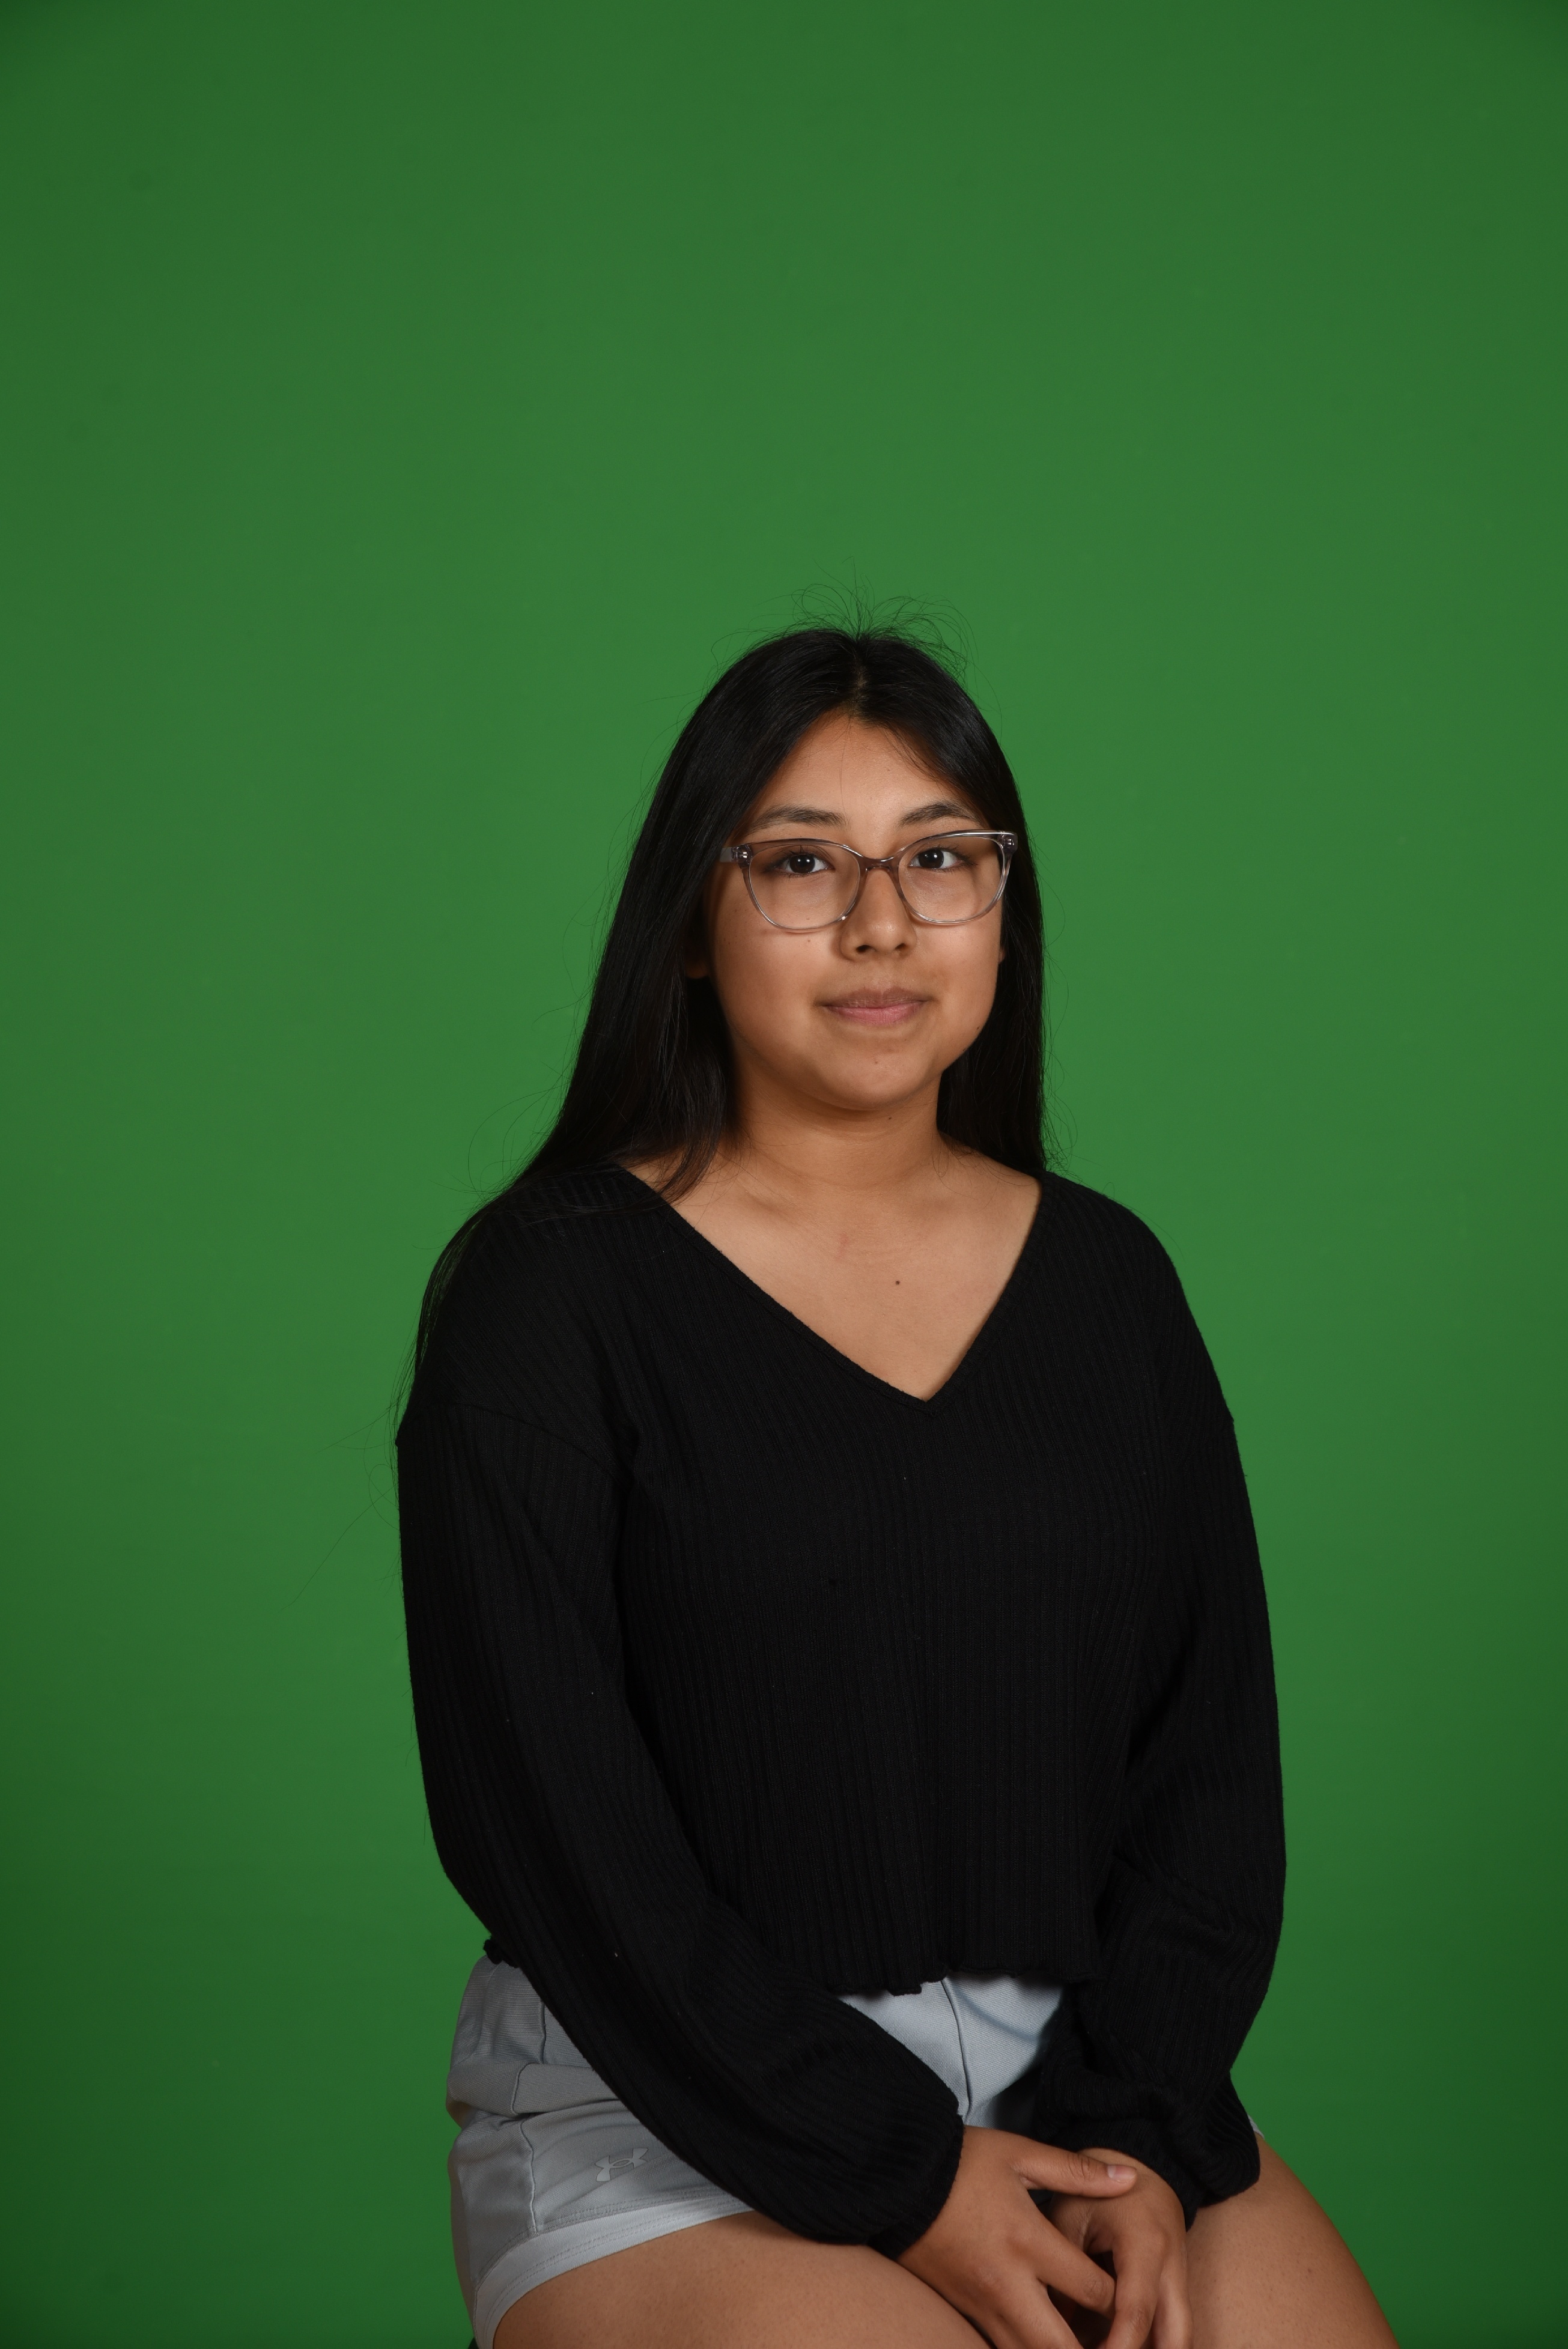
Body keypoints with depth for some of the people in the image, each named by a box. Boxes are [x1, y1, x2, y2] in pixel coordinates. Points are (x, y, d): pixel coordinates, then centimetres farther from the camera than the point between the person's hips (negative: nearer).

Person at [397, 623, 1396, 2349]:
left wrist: (1136, 2137, -8)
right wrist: (898, 2172, -13)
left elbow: (1214, 1758, 7)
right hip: (668, 2111, -4)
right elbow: (546, 1815, -9)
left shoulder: (1105, 1280, 10)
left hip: (1087, 2079, 4)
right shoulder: (551, 1294, -3)